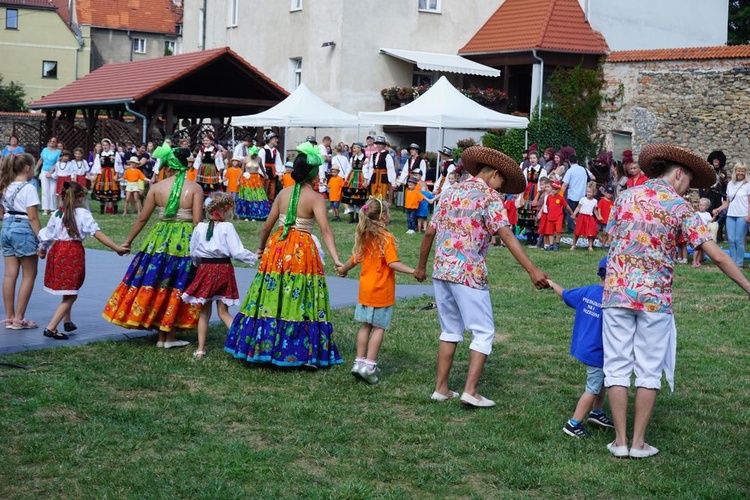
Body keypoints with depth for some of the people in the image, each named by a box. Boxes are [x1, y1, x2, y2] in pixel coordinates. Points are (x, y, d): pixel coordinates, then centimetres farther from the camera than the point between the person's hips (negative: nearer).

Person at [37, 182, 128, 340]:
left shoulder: (57, 214, 7)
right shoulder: (83, 214, -5)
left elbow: (46, 235, 12)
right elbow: (98, 234, -12)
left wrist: (42, 249, 31)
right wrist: (117, 248, -12)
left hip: (57, 250, 5)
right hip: (74, 253, -5)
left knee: (68, 292, 25)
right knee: (70, 295, 2)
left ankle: (67, 322, 36)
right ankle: (51, 328, -8)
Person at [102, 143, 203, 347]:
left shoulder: (157, 188, -1)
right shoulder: (195, 188, -5)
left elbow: (142, 218, 4)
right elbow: (197, 221, -11)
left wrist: (127, 241, 15)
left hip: (160, 239, 1)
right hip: (186, 241, -1)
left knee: (157, 284, 11)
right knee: (178, 285, 8)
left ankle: (161, 336, 16)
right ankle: (170, 336, 9)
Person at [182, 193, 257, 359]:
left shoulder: (200, 227, -2)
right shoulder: (227, 227, -12)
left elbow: (193, 253, 5)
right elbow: (237, 252, -12)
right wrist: (254, 257, 2)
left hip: (204, 270, 2)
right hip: (223, 269, -2)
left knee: (204, 312, 12)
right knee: (223, 312, 7)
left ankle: (200, 349, 15)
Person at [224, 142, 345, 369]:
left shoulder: (283, 193, 6)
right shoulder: (315, 198, -8)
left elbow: (267, 226, 9)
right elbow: (325, 230, -20)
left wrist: (261, 248, 26)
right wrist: (336, 259, -27)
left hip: (277, 249, 5)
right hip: (303, 252, -5)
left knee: (270, 299, 10)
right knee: (301, 301, 0)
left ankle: (261, 347, 17)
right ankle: (304, 354, 1)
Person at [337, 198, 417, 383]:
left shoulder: (364, 236, 5)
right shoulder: (386, 238, -16)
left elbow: (355, 258, 17)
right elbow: (393, 263, -24)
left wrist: (343, 270, 35)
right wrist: (413, 271, -28)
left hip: (365, 289, 7)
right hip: (382, 292, -7)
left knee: (365, 326, 14)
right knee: (379, 328, 0)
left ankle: (360, 361, 18)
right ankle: (369, 365, -3)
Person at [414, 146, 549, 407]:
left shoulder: (451, 193, 14)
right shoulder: (489, 196, -5)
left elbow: (429, 233, 15)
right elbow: (506, 236, -17)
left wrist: (421, 267, 26)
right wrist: (532, 271, -22)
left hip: (441, 271, 7)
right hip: (469, 274, -7)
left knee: (450, 330, 17)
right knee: (484, 332, 3)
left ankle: (441, 388, 17)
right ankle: (470, 391, -4)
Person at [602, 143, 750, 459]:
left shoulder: (626, 196, 8)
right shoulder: (679, 207, -3)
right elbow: (717, 256, -7)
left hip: (617, 291, 3)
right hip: (655, 297, -3)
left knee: (617, 367, 8)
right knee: (649, 371, 8)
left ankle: (620, 442, 10)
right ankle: (638, 442, 11)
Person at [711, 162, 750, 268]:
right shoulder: (730, 184, 13)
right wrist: (718, 209, 7)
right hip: (730, 215, 4)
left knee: (739, 240, -6)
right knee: (731, 240, 0)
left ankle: (739, 263, 0)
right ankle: (733, 261, 7)